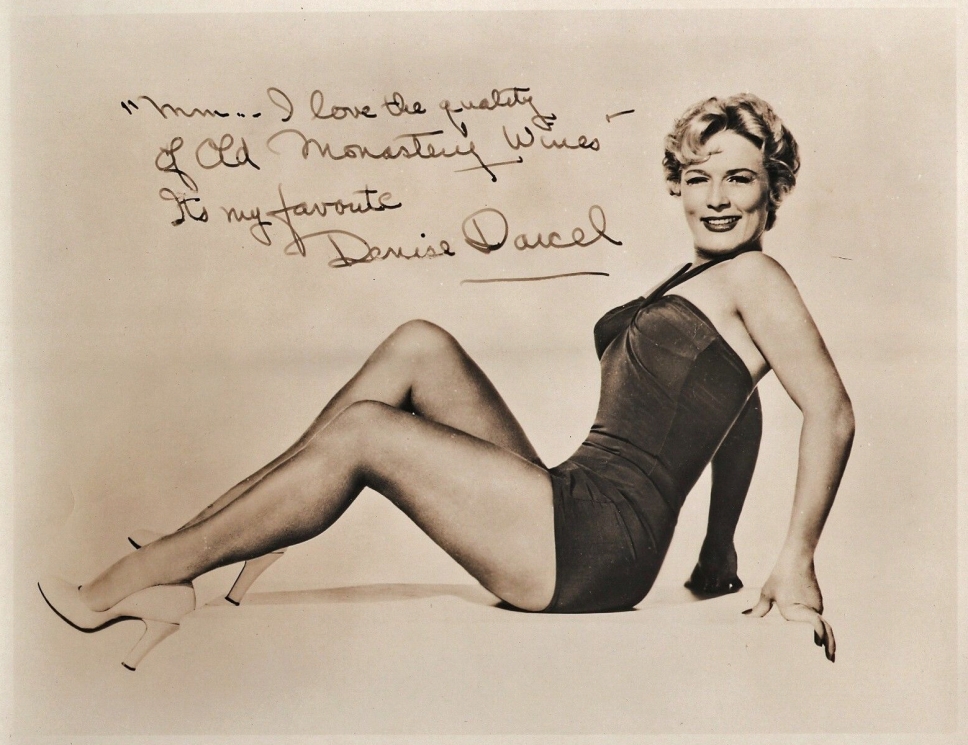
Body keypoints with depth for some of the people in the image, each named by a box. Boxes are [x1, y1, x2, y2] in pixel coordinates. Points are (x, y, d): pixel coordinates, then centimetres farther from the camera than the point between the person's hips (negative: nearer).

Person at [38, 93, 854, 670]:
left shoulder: (750, 275, -2)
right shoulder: (696, 284, 22)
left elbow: (832, 411, -11)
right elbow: (739, 412, 27)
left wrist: (797, 564, -12)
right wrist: (719, 554, 25)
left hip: (600, 542, -9)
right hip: (570, 517, 9)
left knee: (360, 429, -13)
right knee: (419, 346, 2)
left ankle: (142, 577, -2)